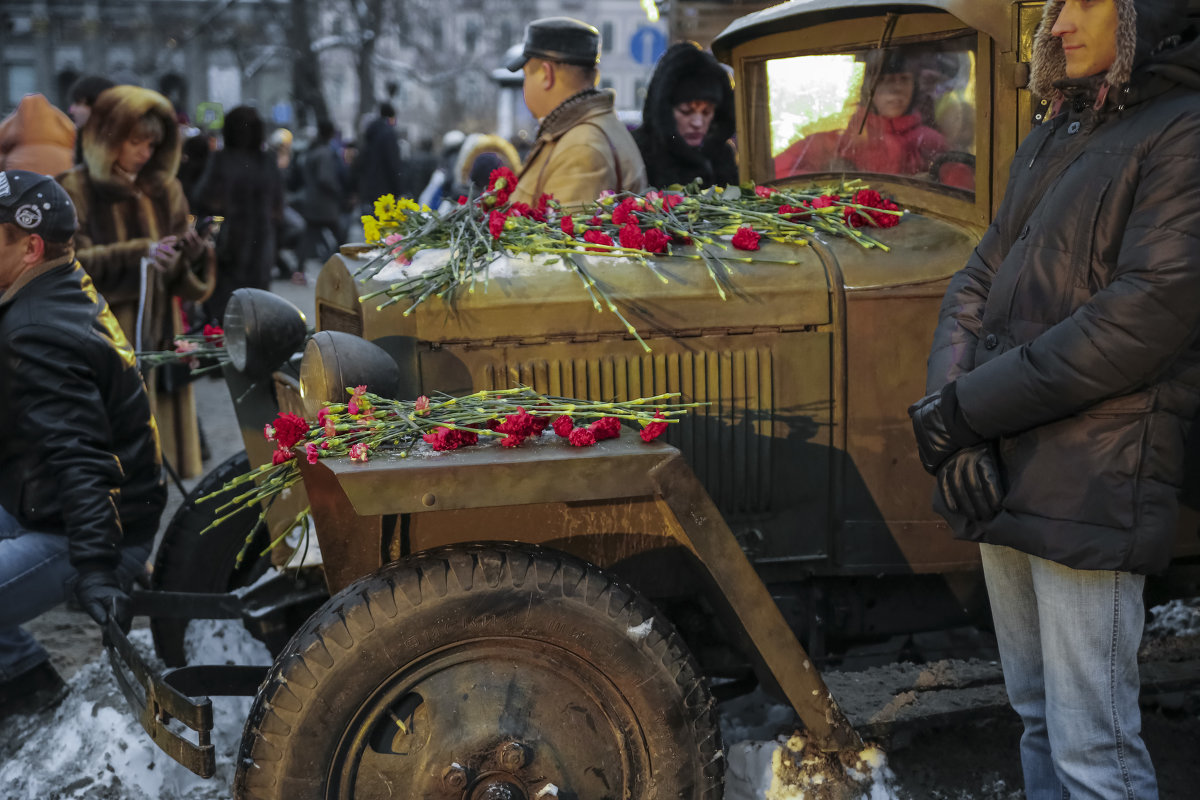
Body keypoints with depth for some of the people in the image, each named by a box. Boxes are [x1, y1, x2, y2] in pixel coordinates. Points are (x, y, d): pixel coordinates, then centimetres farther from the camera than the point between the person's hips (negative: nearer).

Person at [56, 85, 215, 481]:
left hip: (159, 335, 5)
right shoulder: (77, 191, 0)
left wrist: (195, 254, -11)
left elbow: (190, 284, 11)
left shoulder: (165, 191, 14)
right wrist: (138, 253, -23)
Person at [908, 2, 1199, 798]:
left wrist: (965, 410, -16)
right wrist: (949, 413, -7)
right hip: (1003, 477, 8)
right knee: (1037, 717, 18)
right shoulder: (1052, 141, 16)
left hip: (1090, 486, -7)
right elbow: (977, 283, 12)